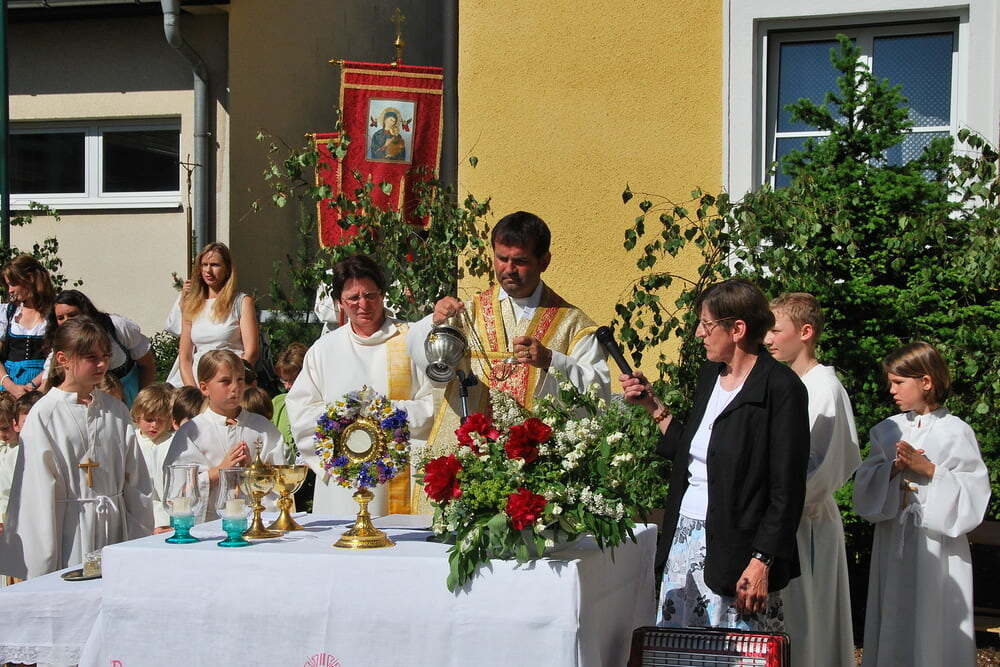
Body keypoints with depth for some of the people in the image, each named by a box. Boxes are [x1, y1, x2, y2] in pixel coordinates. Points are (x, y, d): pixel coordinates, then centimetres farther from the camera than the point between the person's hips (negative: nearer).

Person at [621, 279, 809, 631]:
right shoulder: (710, 374, 13)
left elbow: (787, 489, -15)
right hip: (685, 537, 8)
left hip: (735, 547, -8)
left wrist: (762, 562, -19)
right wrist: (653, 405, 15)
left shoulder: (780, 387, -12)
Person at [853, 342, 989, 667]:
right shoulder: (887, 430, 9)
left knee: (932, 624, -3)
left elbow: (974, 492, -10)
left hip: (936, 542, -4)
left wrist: (928, 469, -17)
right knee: (891, 623, 6)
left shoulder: (956, 432, -4)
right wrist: (894, 468, -11)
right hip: (892, 542, 4)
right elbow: (865, 487, 6)